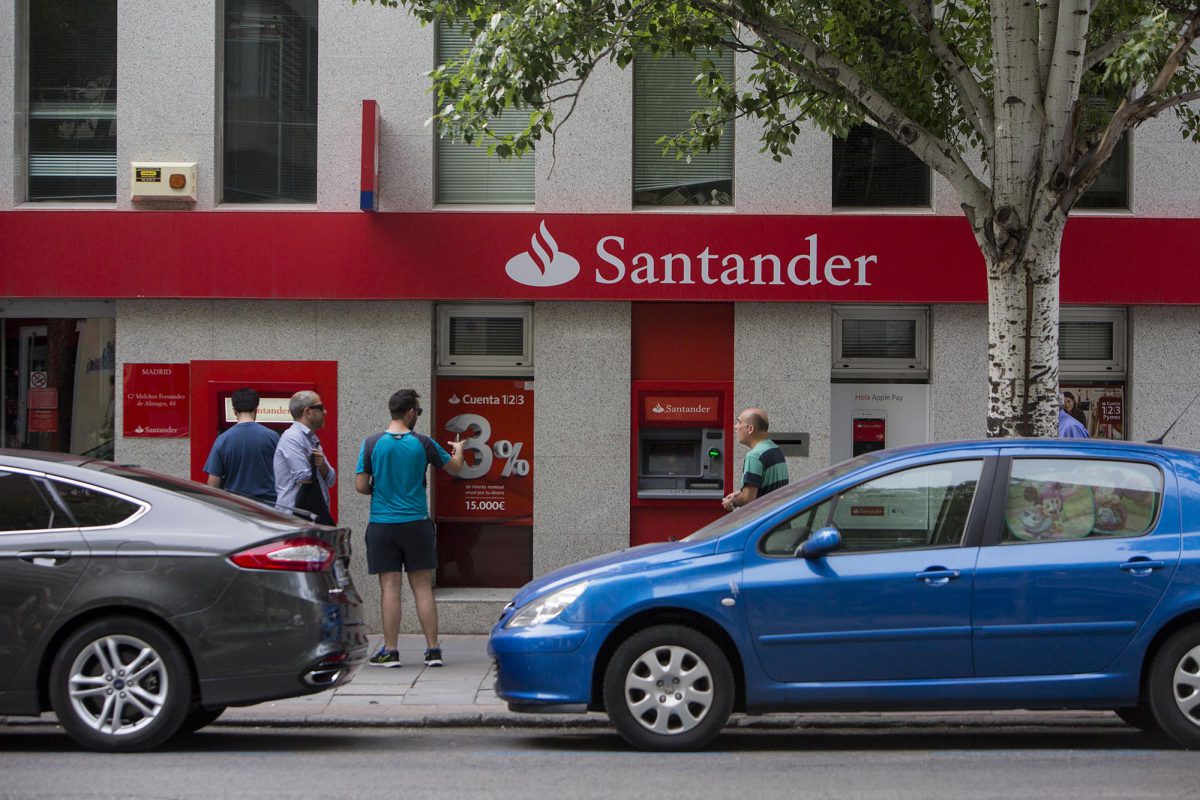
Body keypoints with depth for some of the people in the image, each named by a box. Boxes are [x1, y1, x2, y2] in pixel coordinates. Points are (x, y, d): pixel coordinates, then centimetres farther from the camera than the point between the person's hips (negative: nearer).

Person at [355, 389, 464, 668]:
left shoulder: (372, 444, -4)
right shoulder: (423, 444, -3)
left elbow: (360, 486, -4)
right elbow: (455, 468, 11)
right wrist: (459, 449, 33)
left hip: (382, 526, 0)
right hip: (417, 523, 0)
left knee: (390, 587, 1)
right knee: (422, 587, 5)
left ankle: (390, 651, 3)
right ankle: (433, 650, 6)